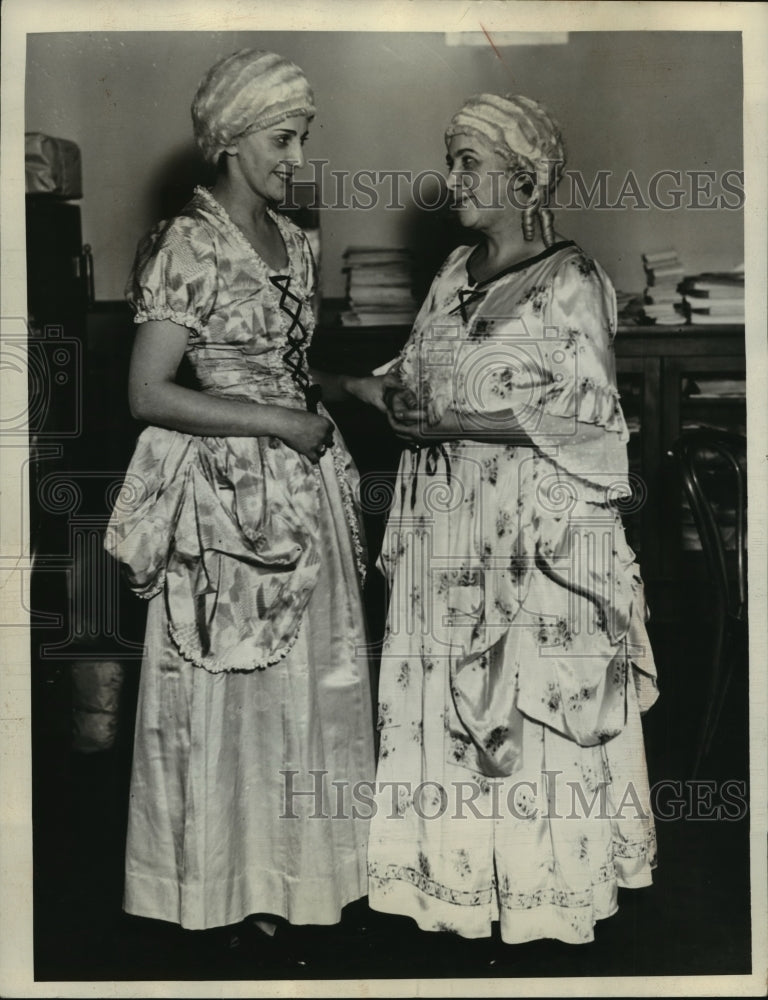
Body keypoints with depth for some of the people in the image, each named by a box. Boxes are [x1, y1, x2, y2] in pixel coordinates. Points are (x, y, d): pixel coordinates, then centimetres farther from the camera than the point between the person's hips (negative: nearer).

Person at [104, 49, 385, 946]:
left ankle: (299, 858, 32)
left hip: (305, 486, 7)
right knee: (234, 684, 7)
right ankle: (238, 880, 25)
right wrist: (277, 422, -17)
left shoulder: (290, 240, 10)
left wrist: (343, 387, 1)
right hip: (230, 493, -7)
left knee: (307, 672, 14)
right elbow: (148, 394, -17)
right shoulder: (189, 245, -13)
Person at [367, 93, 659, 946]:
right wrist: (401, 393, -2)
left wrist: (449, 423, -16)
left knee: (530, 706, 2)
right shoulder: (455, 272, 12)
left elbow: (579, 420, -15)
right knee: (447, 696, 11)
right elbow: (414, 371, 20)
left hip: (534, 532, -6)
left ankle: (543, 889, 20)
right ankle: (459, 873, 26)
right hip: (448, 526, 7)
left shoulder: (571, 283, -9)